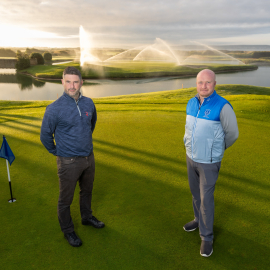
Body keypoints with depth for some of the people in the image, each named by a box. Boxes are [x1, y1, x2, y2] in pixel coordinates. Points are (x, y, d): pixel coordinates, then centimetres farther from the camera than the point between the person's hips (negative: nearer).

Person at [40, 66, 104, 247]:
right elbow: (45, 134, -7)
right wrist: (57, 151, 3)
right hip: (69, 162, -5)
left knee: (87, 190, 25)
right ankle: (68, 230, 34)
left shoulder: (89, 103, -4)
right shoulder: (54, 109, -20)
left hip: (89, 157, 6)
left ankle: (87, 217, 49)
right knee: (66, 199, 12)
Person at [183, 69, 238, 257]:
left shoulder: (222, 106, -22)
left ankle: (207, 237, 21)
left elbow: (232, 134, -10)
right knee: (196, 193, 21)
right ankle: (200, 220, 45)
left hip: (209, 162, -6)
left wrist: (215, 149, 4)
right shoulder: (192, 103, -3)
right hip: (191, 157, 6)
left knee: (206, 199, 2)